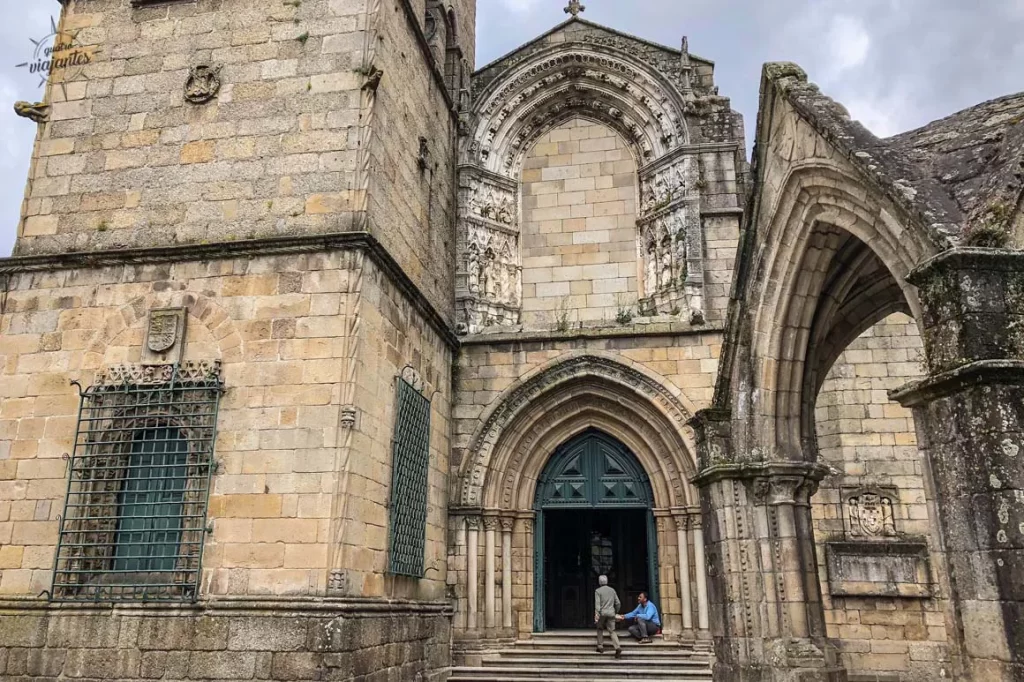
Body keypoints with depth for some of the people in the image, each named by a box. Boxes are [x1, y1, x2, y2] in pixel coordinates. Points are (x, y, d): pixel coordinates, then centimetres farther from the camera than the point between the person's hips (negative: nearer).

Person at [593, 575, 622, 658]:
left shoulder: (598, 591, -2)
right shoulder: (612, 590, 11)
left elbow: (597, 604, -12)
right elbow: (618, 603, 13)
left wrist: (596, 615, -16)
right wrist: (616, 612, 27)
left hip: (602, 613, -2)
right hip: (611, 613, 3)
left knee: (600, 629, 19)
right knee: (612, 631, 0)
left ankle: (600, 646, 16)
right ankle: (617, 647, -20)